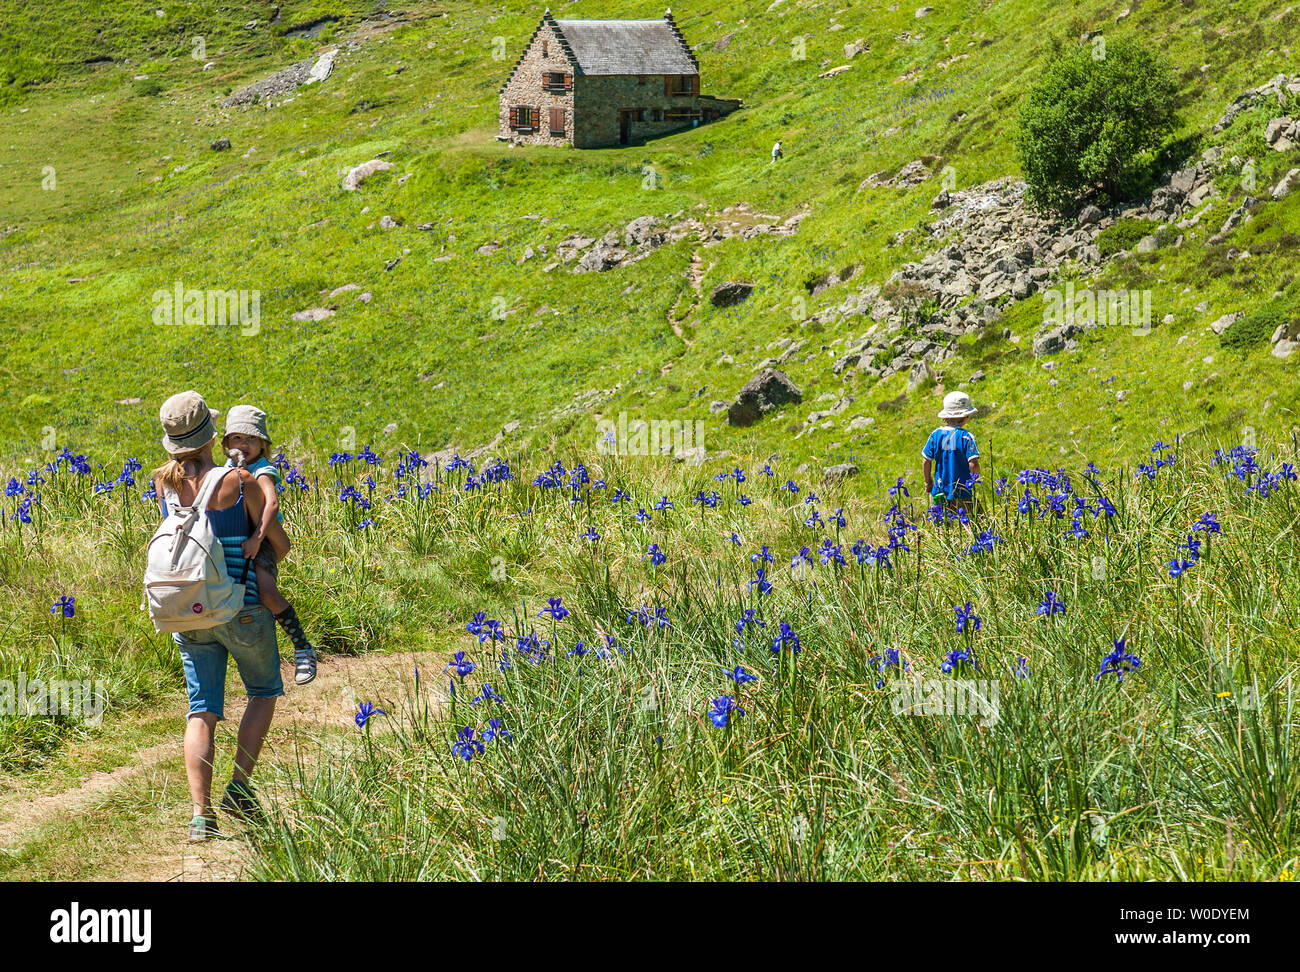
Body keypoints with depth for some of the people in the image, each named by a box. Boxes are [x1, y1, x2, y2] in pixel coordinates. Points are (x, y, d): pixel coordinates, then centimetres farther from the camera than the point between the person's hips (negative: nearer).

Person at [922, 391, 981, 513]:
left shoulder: (936, 435, 1)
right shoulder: (966, 437, -11)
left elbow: (926, 462, 4)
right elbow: (973, 464, -15)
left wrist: (928, 482, 18)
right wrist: (976, 478, 5)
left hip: (941, 492, 4)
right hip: (963, 493, -4)